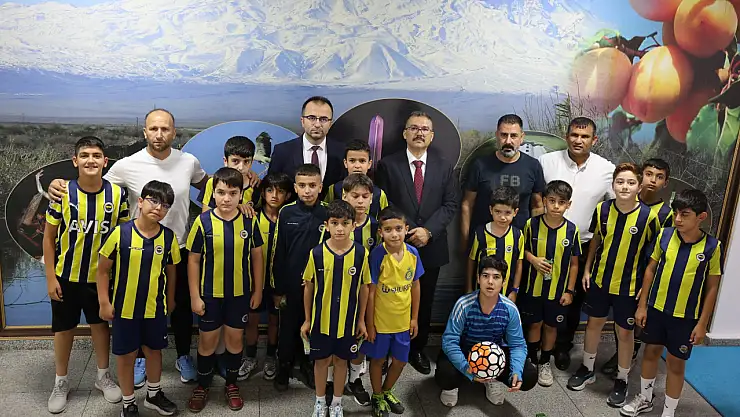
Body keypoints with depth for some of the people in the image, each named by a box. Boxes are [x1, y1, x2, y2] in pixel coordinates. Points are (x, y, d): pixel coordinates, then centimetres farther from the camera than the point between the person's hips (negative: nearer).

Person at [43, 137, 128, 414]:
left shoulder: (117, 194, -10)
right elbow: (49, 237, -6)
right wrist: (50, 277, -8)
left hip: (101, 275, 1)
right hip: (66, 275, -1)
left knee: (101, 323, 16)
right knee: (64, 328, 12)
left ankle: (103, 376, 35)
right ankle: (61, 382, 32)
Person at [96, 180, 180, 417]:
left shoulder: (168, 237, -6)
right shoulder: (121, 233, -15)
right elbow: (103, 269, -7)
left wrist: (170, 299, 14)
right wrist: (104, 302, -8)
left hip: (156, 308, 3)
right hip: (125, 308, -2)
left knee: (154, 350, 18)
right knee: (126, 355, 11)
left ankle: (154, 395, 40)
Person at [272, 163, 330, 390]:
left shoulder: (328, 214, -7)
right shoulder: (286, 213, -7)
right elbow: (278, 253, -3)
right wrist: (278, 289, -1)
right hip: (291, 284, 0)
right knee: (288, 327, 12)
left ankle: (307, 366, 35)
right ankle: (284, 366, 33)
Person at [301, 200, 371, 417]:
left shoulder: (361, 253, -13)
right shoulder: (316, 253, -13)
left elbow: (364, 287, -2)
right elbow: (309, 287, -2)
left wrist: (361, 320, 2)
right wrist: (307, 319, 3)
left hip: (348, 320, 0)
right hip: (321, 319, 0)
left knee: (341, 359, 17)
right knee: (321, 360, 15)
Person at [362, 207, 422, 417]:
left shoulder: (413, 253, -9)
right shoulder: (377, 255, -21)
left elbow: (415, 286, 2)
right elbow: (371, 292, -15)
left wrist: (414, 318, 5)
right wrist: (369, 323, -10)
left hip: (403, 320, 4)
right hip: (380, 320, -4)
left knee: (400, 360, 19)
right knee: (378, 360, 16)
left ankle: (387, 391, 45)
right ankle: (377, 397, 40)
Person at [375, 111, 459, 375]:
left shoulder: (444, 167, 6)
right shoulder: (388, 165, -1)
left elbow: (450, 204, 1)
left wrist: (428, 230, -13)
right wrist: (409, 233, -13)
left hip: (431, 246, 2)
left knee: (424, 302, 12)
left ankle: (418, 350, 28)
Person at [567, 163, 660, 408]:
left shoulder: (649, 216, -16)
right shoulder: (602, 209, -7)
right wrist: (587, 270, 6)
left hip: (629, 285, -3)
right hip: (600, 280, 3)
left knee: (625, 332, 11)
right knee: (594, 323, 17)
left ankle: (622, 380, 30)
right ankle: (587, 369, 36)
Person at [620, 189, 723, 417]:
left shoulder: (712, 247, -15)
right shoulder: (665, 235, -9)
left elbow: (712, 288, -6)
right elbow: (651, 269, 1)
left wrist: (702, 323, -7)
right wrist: (642, 305, 1)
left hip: (686, 316, -2)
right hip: (656, 308, 3)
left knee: (676, 363, 10)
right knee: (651, 352, 18)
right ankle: (645, 398, 39)